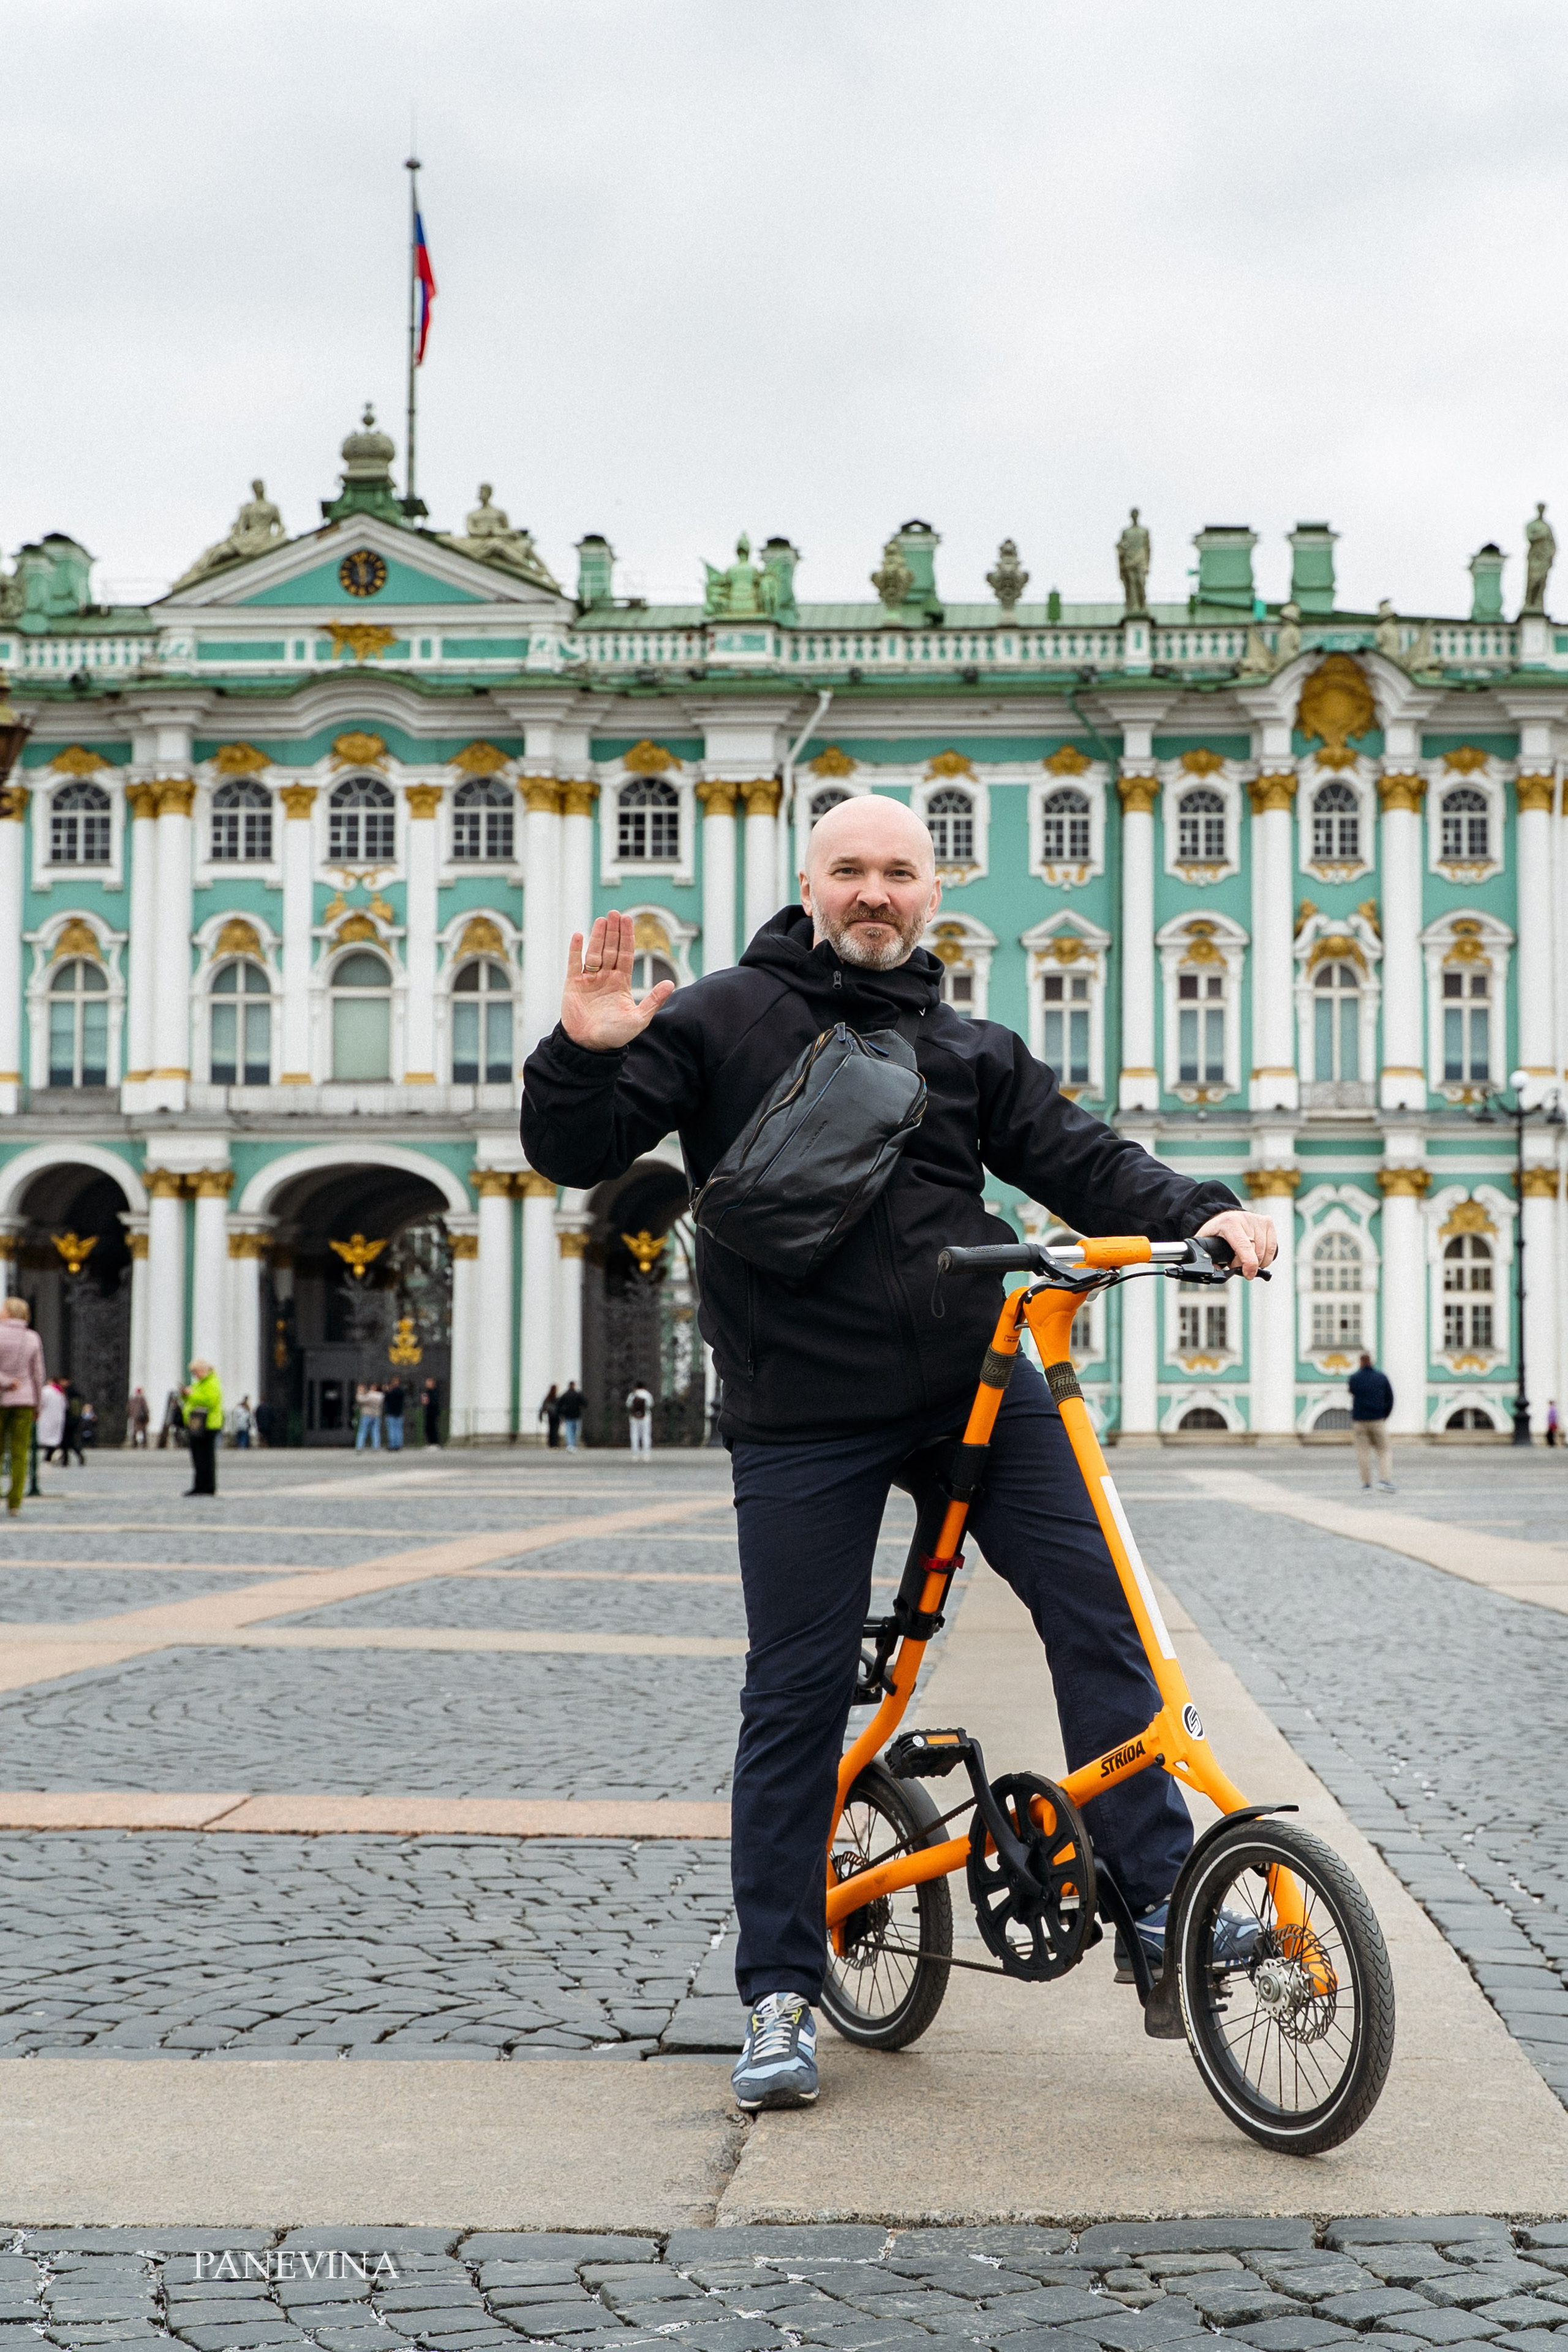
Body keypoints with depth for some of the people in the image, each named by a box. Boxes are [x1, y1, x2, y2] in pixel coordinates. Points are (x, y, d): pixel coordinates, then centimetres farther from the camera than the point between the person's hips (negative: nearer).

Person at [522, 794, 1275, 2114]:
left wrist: (1202, 1214, -8)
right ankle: (781, 1994, 11)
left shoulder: (970, 1051, 15)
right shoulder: (724, 1021, 3)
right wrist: (583, 1055, -21)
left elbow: (1081, 1161, 9)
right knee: (796, 1699, 0)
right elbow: (576, 1155, 0)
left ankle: (1163, 1900, 8)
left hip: (978, 1385, 3)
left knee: (1098, 1616, -5)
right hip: (804, 1418, -3)